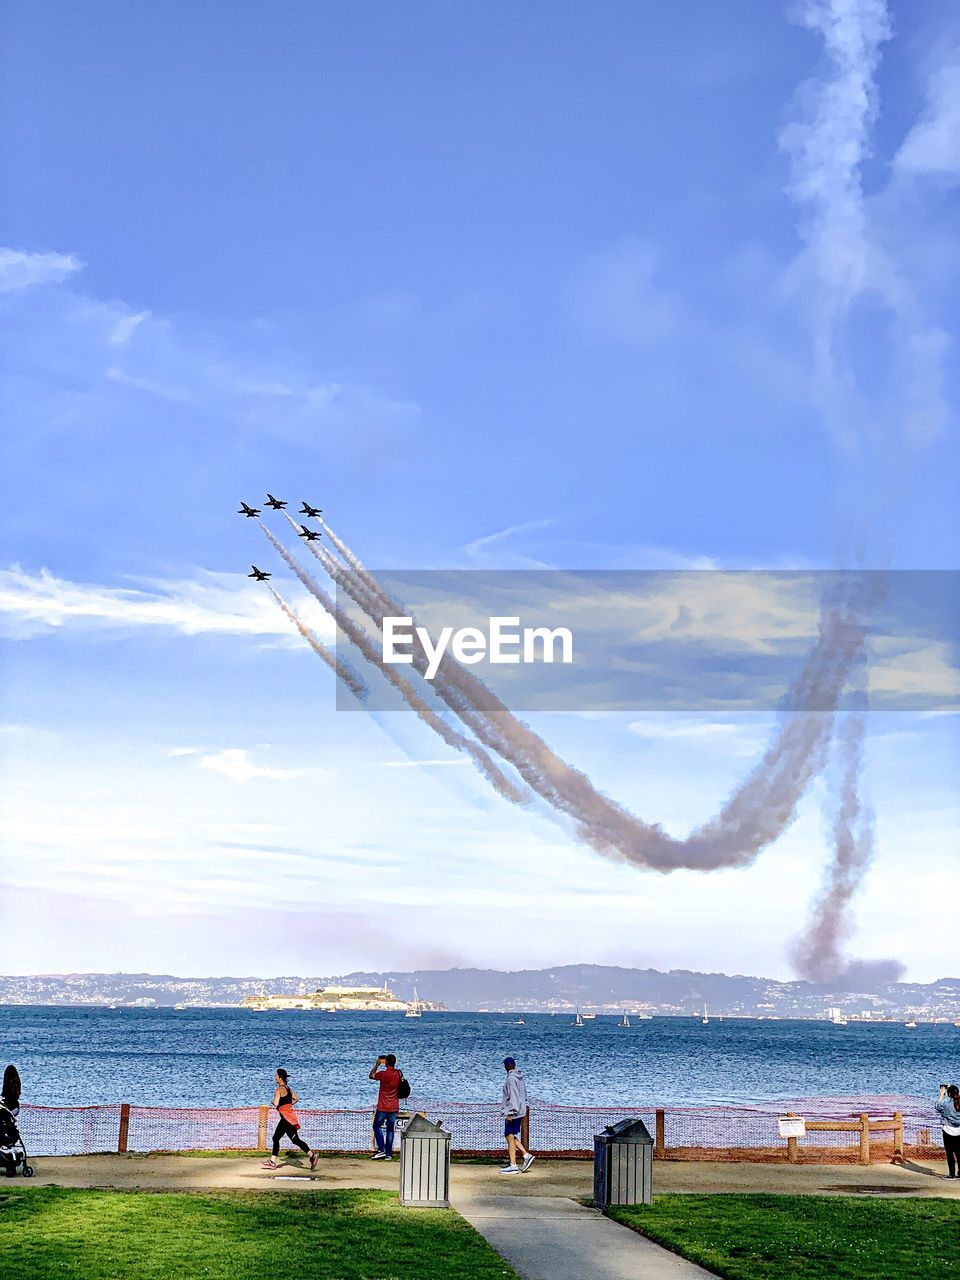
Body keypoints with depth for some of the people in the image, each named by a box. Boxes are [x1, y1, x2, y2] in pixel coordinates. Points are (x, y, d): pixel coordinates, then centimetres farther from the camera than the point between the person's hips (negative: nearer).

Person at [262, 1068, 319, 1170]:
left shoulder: (279, 1089, -13)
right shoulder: (287, 1088, 14)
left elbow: (276, 1103, -23)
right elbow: (296, 1099, 23)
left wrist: (273, 1100, -2)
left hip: (286, 1117, -10)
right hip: (286, 1118, 10)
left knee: (295, 1139, -10)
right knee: (276, 1138, 14)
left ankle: (312, 1155, -14)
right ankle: (272, 1162, 16)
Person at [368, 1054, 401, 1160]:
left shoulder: (383, 1074, -17)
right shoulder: (399, 1074, -2)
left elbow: (371, 1075, 1)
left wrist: (377, 1064, 7)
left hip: (383, 1107, -4)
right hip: (394, 1107, 5)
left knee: (377, 1127, 10)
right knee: (390, 1129, 10)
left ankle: (381, 1150, -1)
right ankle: (388, 1154, 9)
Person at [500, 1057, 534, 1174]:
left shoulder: (511, 1078, -16)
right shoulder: (520, 1077, 12)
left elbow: (513, 1096, -21)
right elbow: (524, 1094, 19)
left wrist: (511, 1113, -22)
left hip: (513, 1112, -9)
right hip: (521, 1111, 9)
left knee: (510, 1137, -4)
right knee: (512, 1137, 17)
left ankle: (513, 1165, -3)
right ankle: (526, 1155, 10)